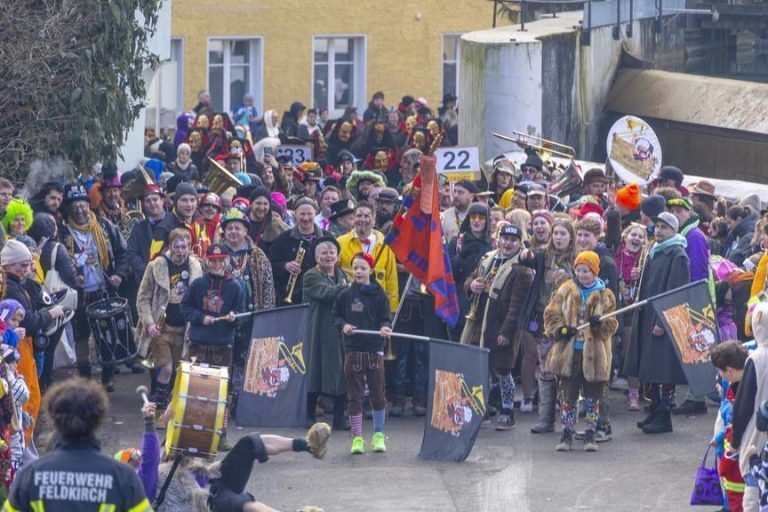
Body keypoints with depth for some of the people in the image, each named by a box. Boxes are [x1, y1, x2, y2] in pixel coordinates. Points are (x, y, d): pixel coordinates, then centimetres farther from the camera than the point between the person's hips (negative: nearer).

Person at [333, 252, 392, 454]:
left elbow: (385, 318, 3)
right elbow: (336, 316, 11)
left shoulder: (378, 295, 1)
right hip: (353, 349, 1)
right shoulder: (345, 295, 5)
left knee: (378, 395, 4)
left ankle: (378, 435, 17)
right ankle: (357, 438, 9)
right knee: (354, 396, 3)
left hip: (374, 349, -1)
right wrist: (343, 325, -8)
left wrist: (385, 328, -18)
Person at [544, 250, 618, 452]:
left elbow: (612, 324, 0)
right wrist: (559, 329, -14)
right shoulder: (566, 290, 6)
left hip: (594, 354, -1)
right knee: (569, 395, 5)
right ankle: (567, 433, 13)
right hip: (569, 351, 1)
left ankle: (590, 434, 14)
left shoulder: (605, 296, 3)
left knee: (592, 396, 4)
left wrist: (600, 323, -22)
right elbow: (551, 314, 4)